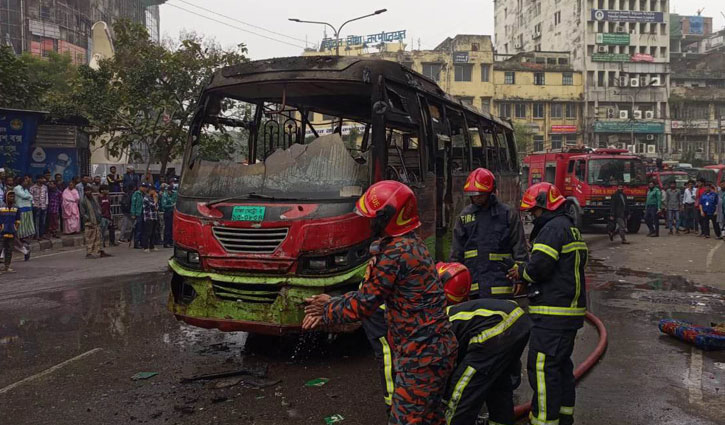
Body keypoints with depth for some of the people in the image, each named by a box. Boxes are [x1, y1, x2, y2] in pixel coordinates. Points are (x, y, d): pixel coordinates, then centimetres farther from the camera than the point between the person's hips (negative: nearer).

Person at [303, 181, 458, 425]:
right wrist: (330, 308, 7)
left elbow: (365, 304, -16)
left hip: (421, 357, -10)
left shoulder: (396, 252, -22)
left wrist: (328, 310, 1)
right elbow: (371, 292, 12)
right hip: (435, 350, 10)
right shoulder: (412, 244, 10)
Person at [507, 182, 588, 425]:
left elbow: (540, 266, -22)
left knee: (543, 367, -7)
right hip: (571, 310, 11)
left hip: (553, 313, -11)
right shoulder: (571, 227, 20)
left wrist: (521, 273, -2)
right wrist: (524, 274, 10)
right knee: (562, 363, 20)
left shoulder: (553, 227, -13)